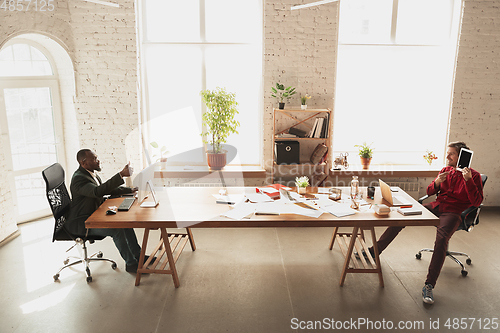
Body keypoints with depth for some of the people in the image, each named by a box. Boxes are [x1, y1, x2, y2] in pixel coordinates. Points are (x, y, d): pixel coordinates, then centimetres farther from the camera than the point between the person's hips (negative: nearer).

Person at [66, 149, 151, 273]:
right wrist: (121, 175, -44)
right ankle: (130, 263, -9)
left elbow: (108, 189, 19)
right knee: (117, 229, -24)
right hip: (81, 223, -10)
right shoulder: (78, 179, -24)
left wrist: (131, 190, 9)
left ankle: (137, 255, 11)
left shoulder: (92, 174, 7)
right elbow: (98, 191, -42)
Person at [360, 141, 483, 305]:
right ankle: (375, 250, 0)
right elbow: (429, 192, 14)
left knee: (441, 238, -35)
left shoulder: (474, 175, -3)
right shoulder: (446, 170, 12)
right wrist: (437, 183, -8)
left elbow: (477, 202, -13)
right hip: (436, 206, 6)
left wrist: (468, 180, -24)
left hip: (453, 213, -5)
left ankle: (429, 285, -31)